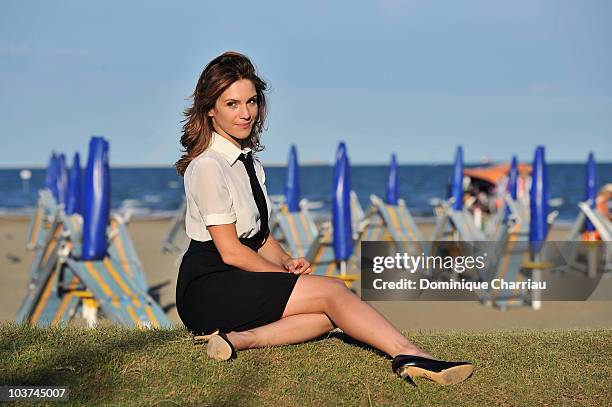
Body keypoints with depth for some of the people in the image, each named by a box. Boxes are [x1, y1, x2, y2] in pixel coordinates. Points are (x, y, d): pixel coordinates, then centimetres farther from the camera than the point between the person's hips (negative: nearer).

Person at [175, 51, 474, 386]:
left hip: (241, 278, 9)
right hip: (209, 290, -9)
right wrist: (287, 273, -9)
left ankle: (239, 339, -26)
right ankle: (410, 357, -32)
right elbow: (230, 250, -15)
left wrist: (287, 263, -3)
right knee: (331, 291, -19)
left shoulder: (249, 163, 15)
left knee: (327, 315, -14)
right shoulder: (208, 167, -13)